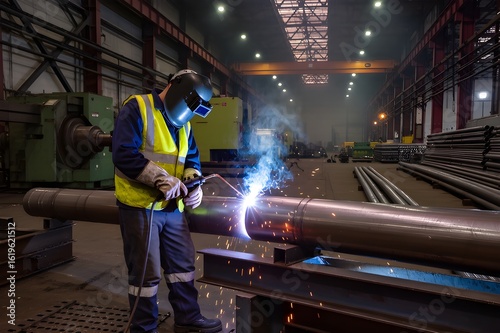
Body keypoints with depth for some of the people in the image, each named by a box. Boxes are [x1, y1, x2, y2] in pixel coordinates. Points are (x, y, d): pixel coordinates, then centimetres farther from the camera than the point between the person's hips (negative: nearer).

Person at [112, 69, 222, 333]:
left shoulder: (183, 124, 13)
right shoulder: (136, 108, -10)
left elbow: (191, 159, 16)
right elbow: (124, 154, -21)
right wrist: (162, 179, -25)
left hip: (172, 207, 8)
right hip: (140, 206, -7)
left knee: (183, 264, 14)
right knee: (146, 273, 3)